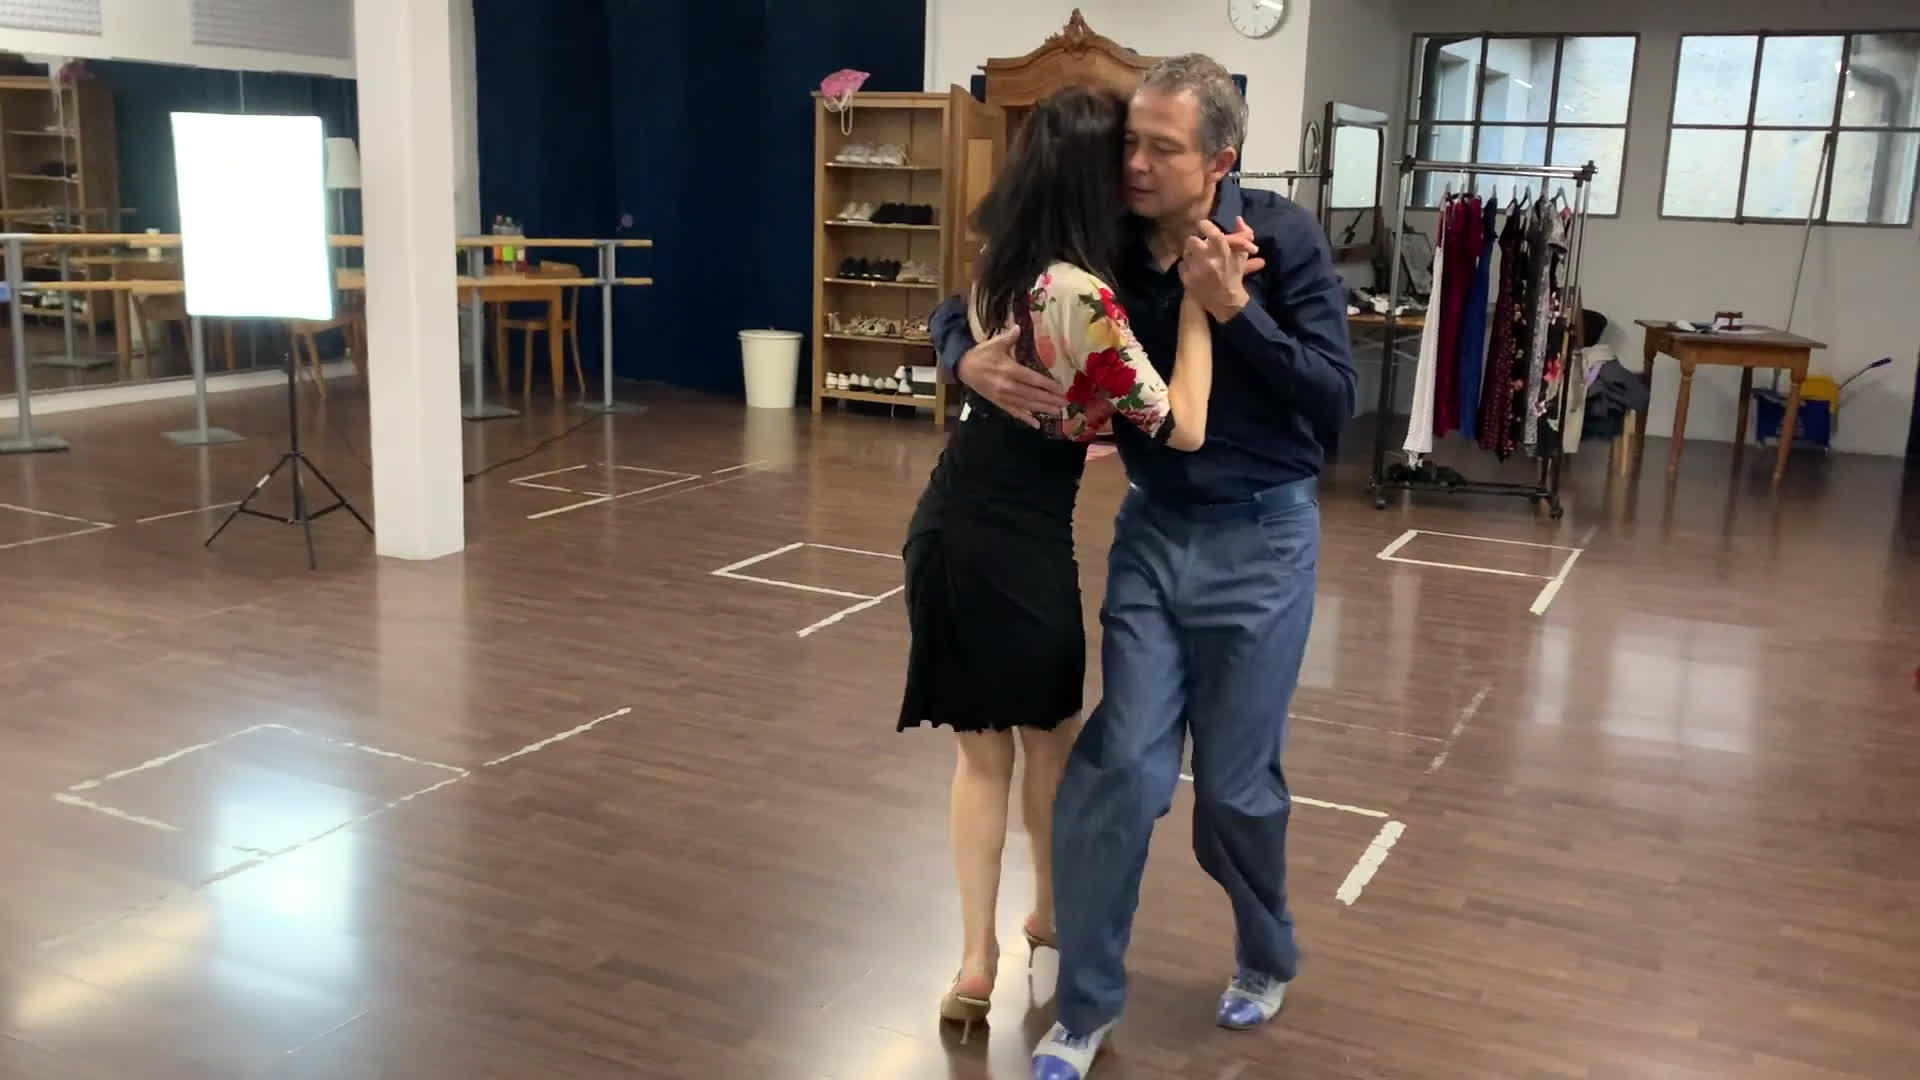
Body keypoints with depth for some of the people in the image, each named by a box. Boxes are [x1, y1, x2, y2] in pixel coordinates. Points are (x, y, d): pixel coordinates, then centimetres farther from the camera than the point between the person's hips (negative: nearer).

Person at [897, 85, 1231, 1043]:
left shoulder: (1002, 268, 5)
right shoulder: (1079, 296, -21)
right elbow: (1183, 429, -16)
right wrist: (1199, 303, -12)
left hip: (952, 526, 7)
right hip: (1016, 541, -7)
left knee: (984, 745, 13)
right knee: (1051, 733, 19)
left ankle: (976, 960, 14)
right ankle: (1052, 911, 39)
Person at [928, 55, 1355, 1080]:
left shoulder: (1281, 238, -14)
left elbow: (1334, 400, -18)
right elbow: (959, 309, 3)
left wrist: (1233, 310, -28)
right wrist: (971, 361, -19)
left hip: (1261, 537, -2)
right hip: (1151, 528, 3)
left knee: (1234, 783, 6)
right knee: (1118, 766, -1)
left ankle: (1268, 960, 36)